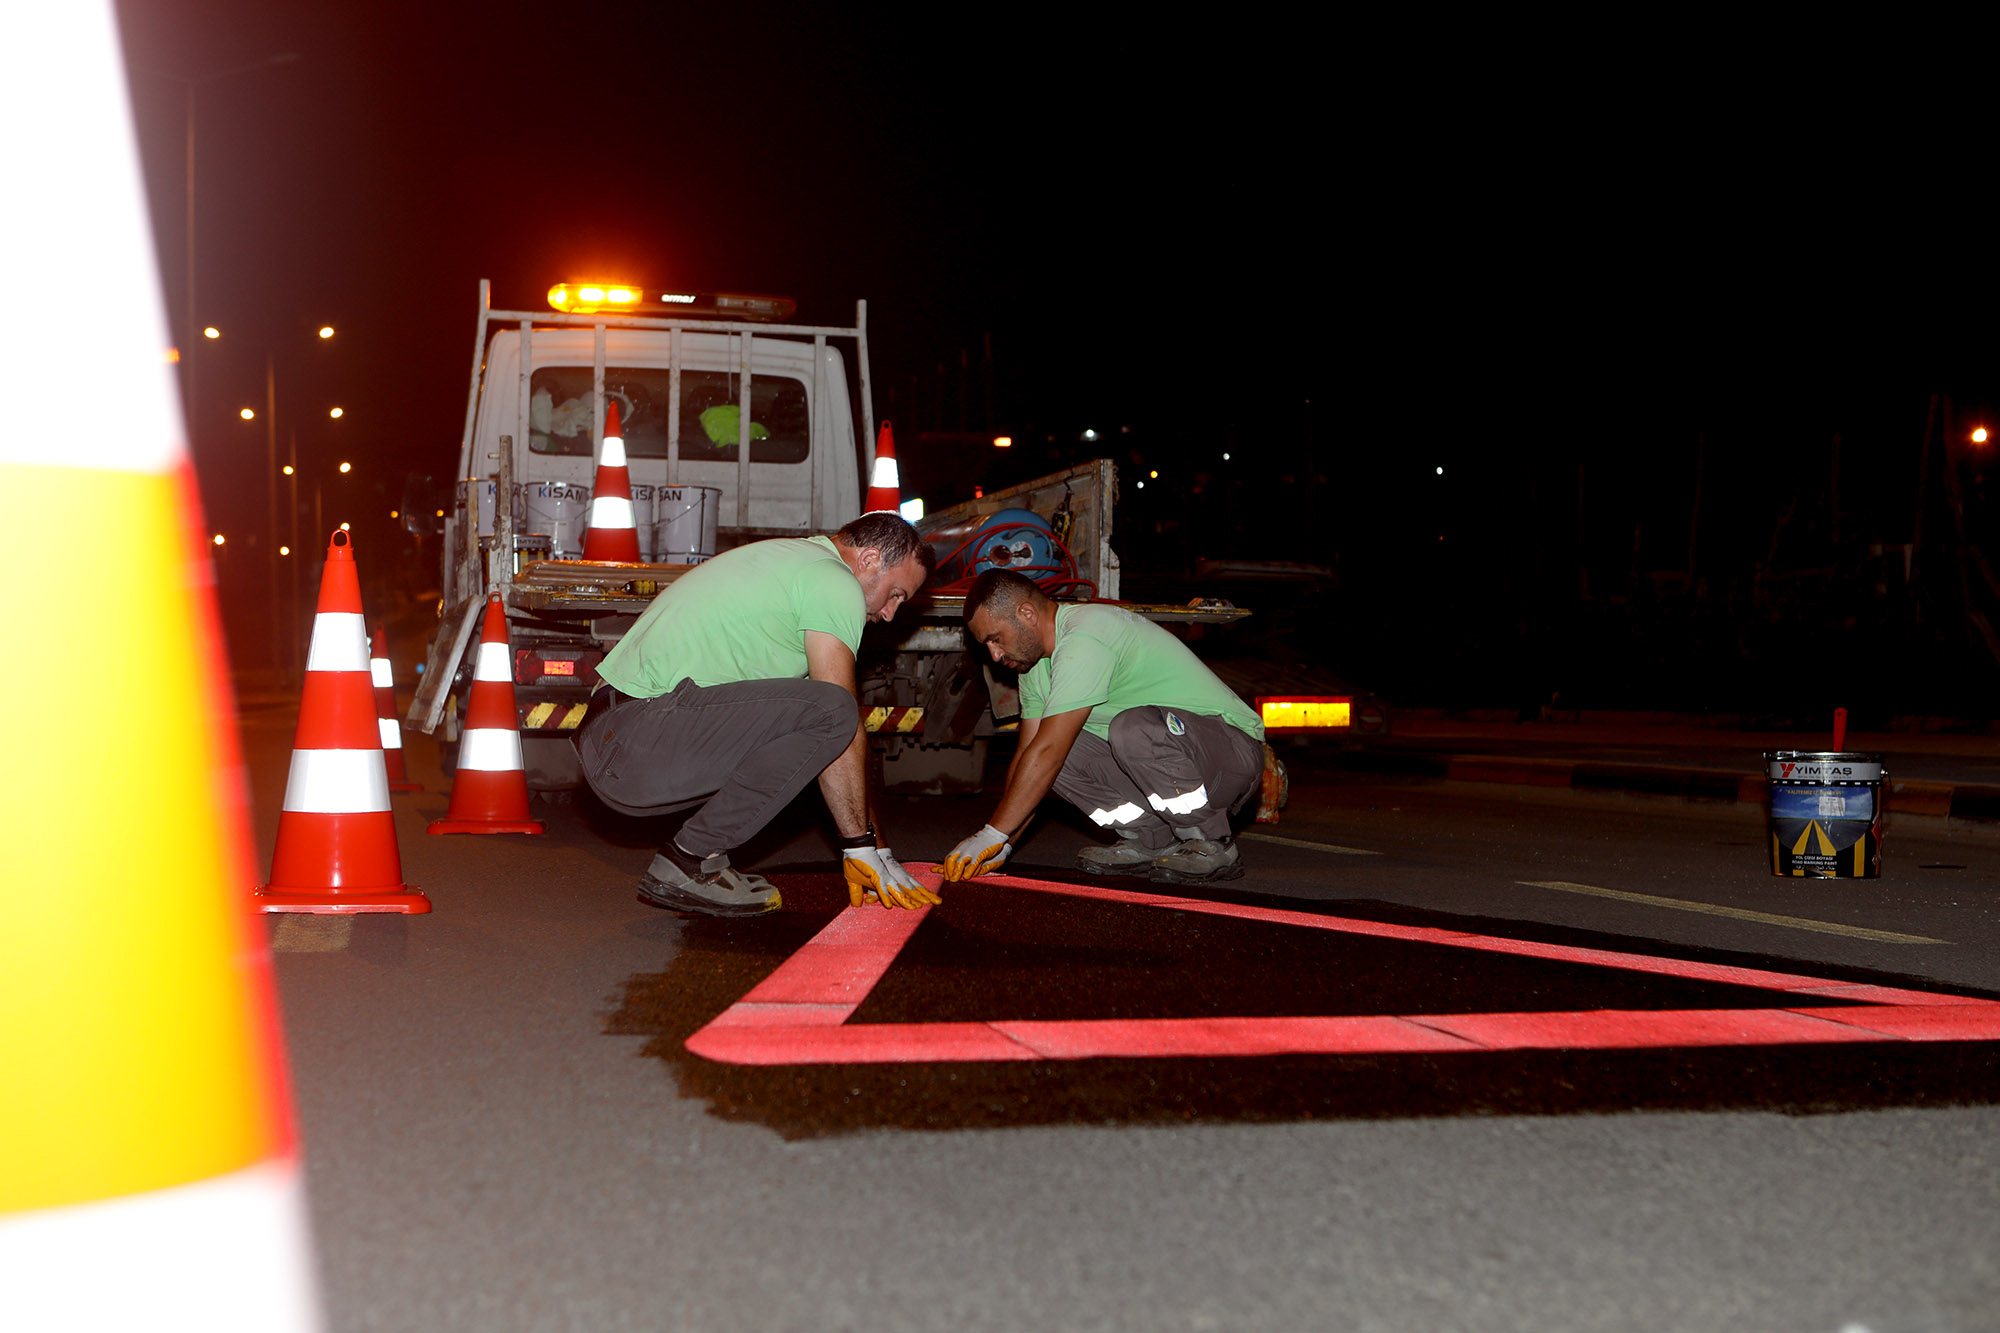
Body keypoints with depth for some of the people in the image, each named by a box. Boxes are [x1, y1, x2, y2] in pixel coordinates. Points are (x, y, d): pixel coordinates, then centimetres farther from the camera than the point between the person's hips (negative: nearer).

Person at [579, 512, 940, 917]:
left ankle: (692, 857, 7)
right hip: (640, 743, -10)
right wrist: (864, 846, -4)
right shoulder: (835, 582, -4)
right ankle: (688, 861, -11)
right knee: (828, 711, -19)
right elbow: (840, 717, -9)